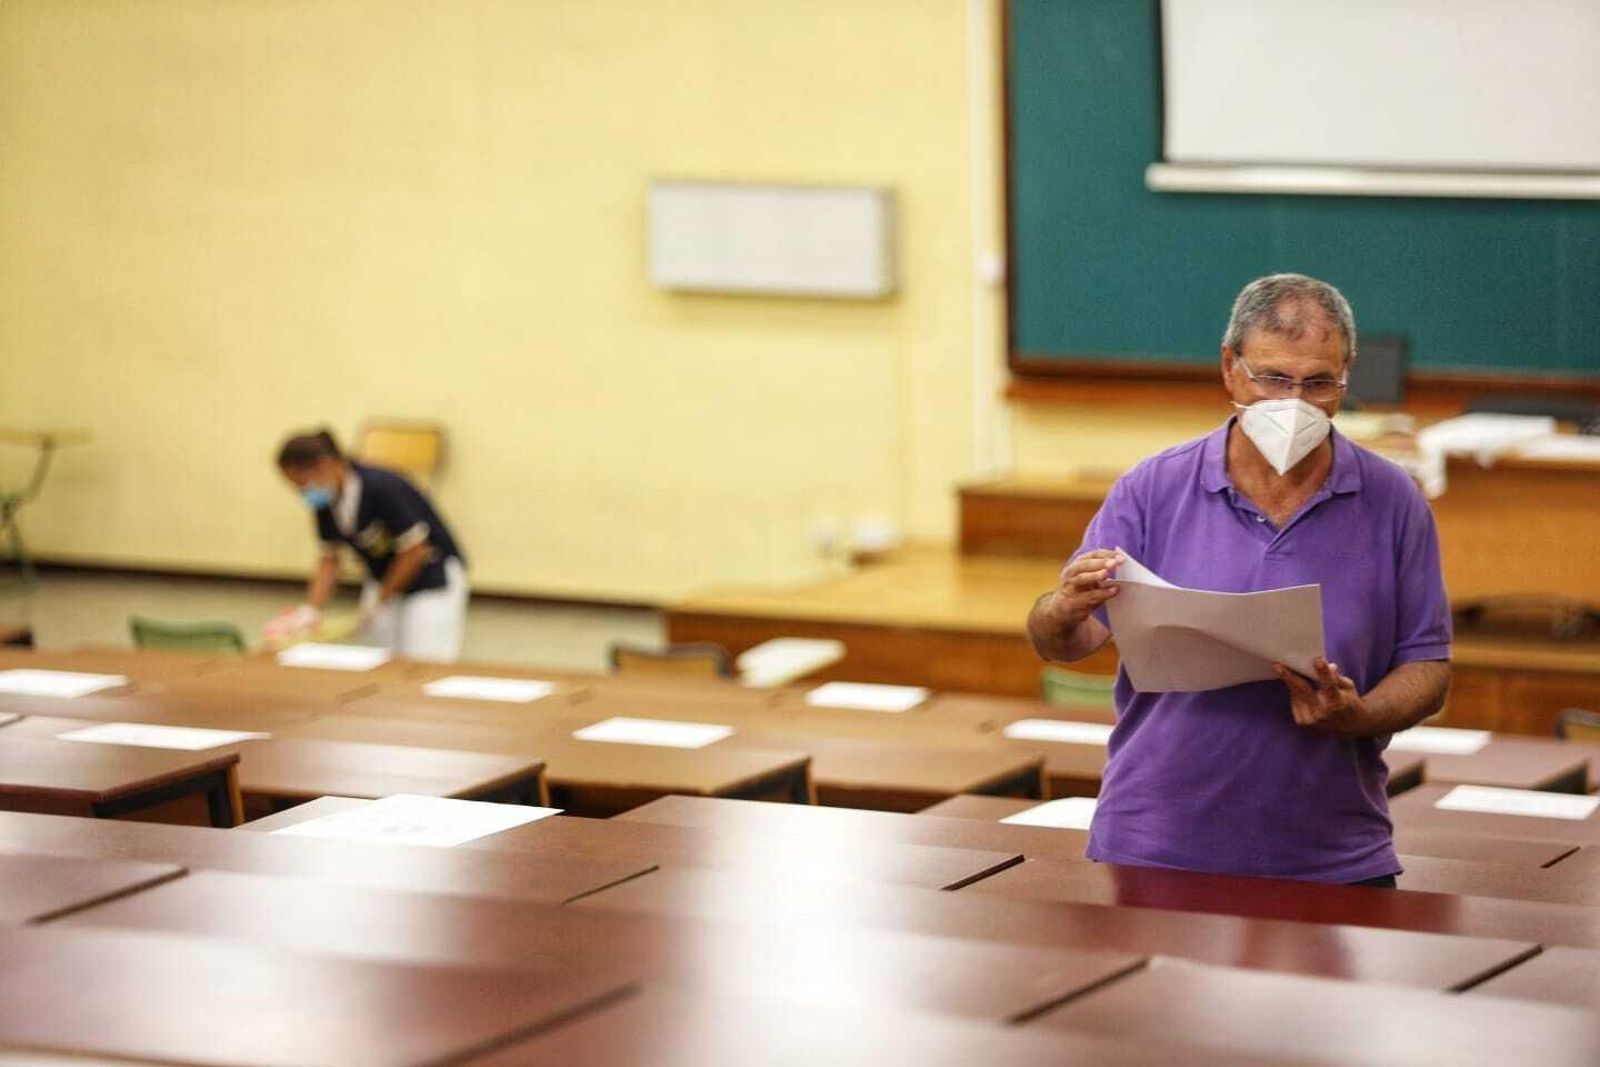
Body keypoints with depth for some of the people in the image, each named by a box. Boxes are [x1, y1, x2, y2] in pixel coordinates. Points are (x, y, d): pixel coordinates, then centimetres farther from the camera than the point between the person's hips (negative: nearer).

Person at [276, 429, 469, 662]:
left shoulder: (381, 488, -27)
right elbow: (329, 559, 5)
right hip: (385, 578, 7)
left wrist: (378, 601, -13)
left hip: (433, 575, -7)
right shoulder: (327, 503, -6)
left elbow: (415, 550, -22)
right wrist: (311, 610, -8)